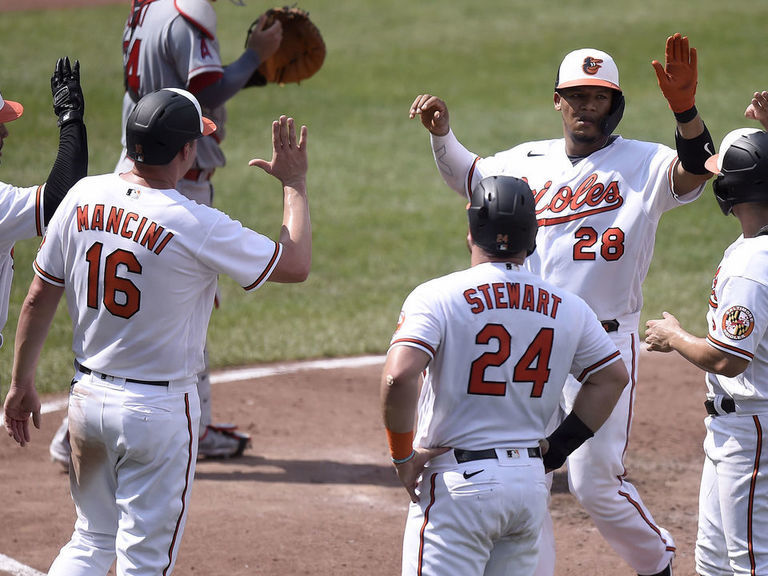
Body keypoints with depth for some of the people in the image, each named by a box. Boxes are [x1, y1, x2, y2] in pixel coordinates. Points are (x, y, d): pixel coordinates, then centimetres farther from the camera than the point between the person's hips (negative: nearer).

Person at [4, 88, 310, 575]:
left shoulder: (83, 198, -4)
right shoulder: (198, 227, -20)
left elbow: (39, 299, 3)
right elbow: (296, 265, -10)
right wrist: (295, 185, 3)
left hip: (87, 394, 6)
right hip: (158, 411, -5)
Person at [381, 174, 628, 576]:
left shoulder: (438, 297, -10)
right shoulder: (566, 306, 7)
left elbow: (399, 376, -22)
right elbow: (612, 377, 16)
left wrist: (402, 456, -9)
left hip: (458, 485, -5)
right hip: (531, 482, 5)